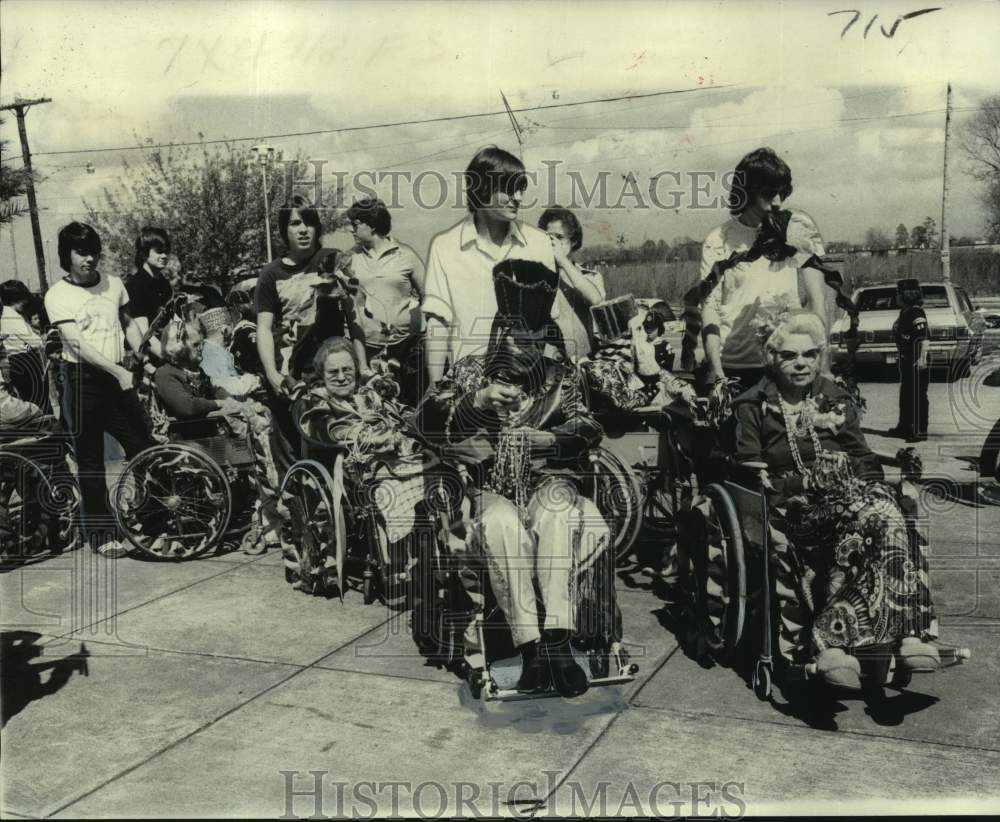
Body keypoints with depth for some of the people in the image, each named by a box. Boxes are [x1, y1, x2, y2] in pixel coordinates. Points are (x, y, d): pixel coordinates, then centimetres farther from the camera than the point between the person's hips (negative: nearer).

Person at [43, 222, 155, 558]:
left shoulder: (114, 284, 7)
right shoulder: (58, 295, -6)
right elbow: (78, 344, -16)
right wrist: (120, 372, -25)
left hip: (118, 377, 4)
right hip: (82, 379, -4)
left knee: (143, 447, 3)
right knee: (90, 458, 3)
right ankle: (100, 532, 13)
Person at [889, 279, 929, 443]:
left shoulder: (917, 313, -16)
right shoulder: (904, 313, 14)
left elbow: (924, 337, -24)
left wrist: (922, 358, -31)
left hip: (916, 362, -10)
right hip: (906, 361, 11)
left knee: (918, 396, -7)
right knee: (905, 395, 19)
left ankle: (920, 431, -4)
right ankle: (904, 427, 31)